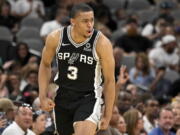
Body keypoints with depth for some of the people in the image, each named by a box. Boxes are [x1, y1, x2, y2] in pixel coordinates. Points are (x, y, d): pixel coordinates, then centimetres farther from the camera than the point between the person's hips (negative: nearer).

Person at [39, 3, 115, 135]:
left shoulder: (101, 43, -18)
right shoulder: (56, 38, -10)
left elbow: (109, 80, -9)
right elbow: (45, 64, 9)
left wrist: (108, 115, -7)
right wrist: (43, 97, 0)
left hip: (88, 98, -4)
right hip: (62, 97, 4)